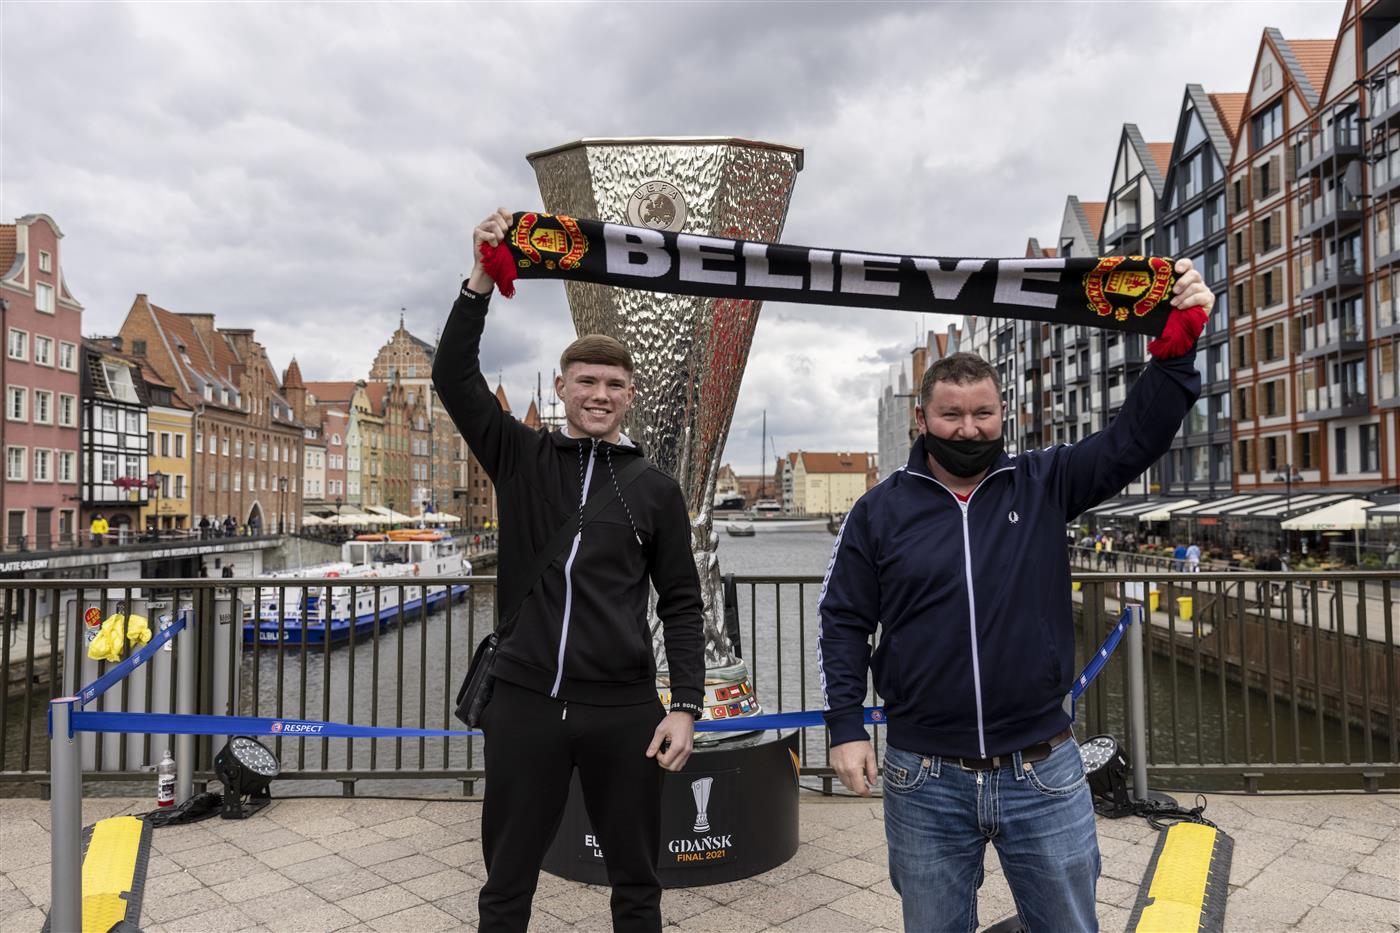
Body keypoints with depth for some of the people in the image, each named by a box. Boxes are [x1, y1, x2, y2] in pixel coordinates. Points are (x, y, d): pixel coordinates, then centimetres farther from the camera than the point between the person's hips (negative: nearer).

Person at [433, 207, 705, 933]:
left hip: (623, 710, 0)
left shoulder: (656, 490, 3)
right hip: (524, 703, 0)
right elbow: (453, 377, -5)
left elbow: (680, 604, 3)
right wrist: (482, 280, -15)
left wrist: (686, 706, -5)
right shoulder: (521, 459, 4)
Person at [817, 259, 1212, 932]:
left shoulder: (1044, 485, 1)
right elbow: (843, 623, 1)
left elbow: (1134, 437, -5)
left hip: (1043, 775, 1)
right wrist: (846, 727, -4)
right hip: (924, 782, 0)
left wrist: (1178, 344, -19)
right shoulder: (880, 511, -1)